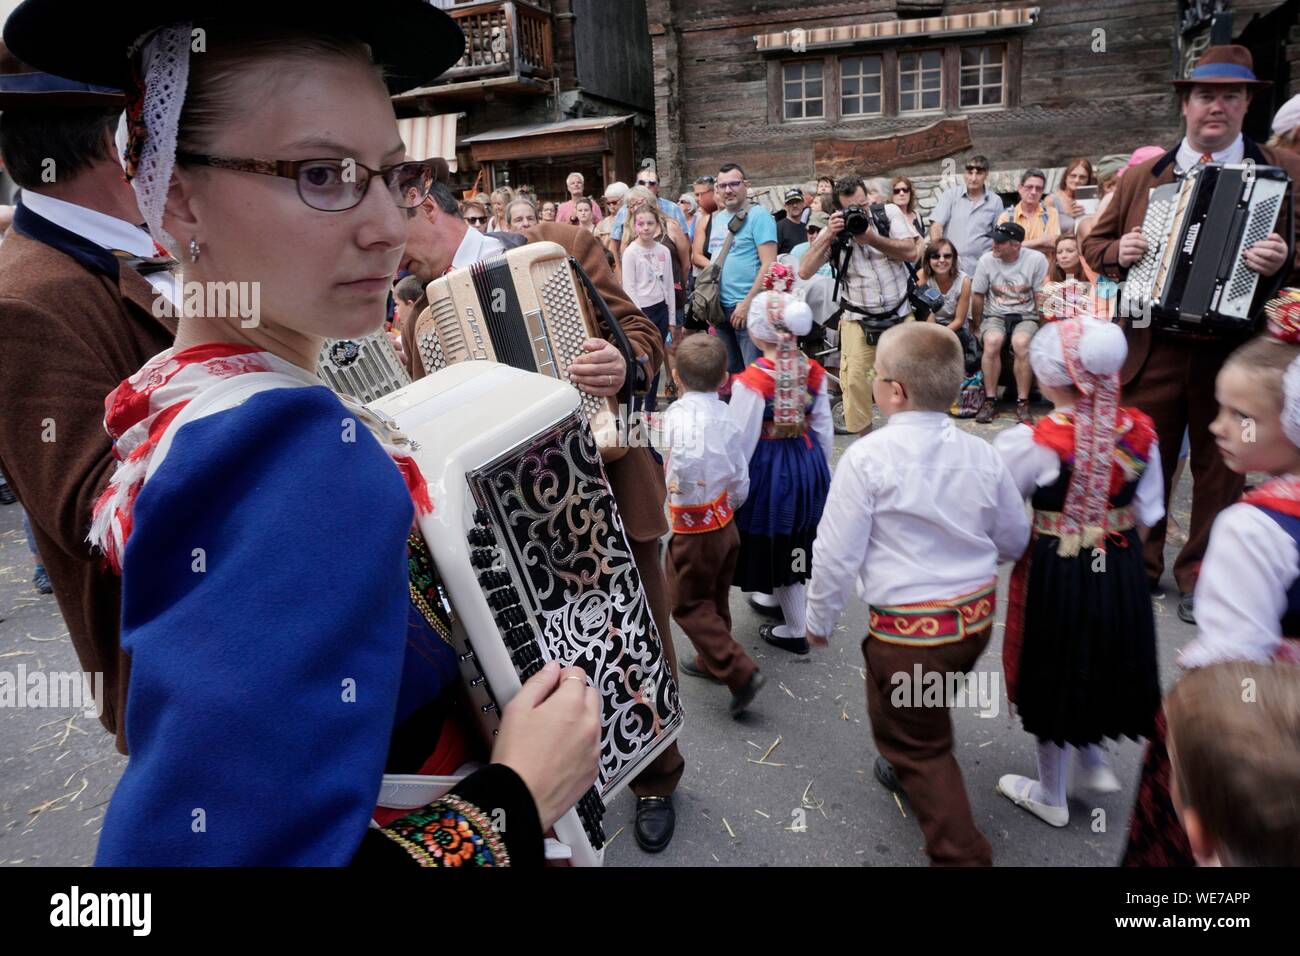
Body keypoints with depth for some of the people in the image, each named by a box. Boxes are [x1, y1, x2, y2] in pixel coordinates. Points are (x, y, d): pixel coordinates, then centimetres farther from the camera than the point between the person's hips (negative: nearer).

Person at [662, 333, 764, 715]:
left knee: (688, 604, 7)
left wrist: (681, 487, -23)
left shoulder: (679, 412, -20)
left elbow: (689, 453, -41)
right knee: (715, 598, 23)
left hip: (693, 529, -8)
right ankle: (712, 659, 42)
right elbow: (741, 481, 5)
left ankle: (740, 672, 1)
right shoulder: (725, 417, 2)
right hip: (726, 524, 8)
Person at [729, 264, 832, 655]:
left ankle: (796, 631, 26)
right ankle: (779, 595, 47)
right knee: (796, 542, 24)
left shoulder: (751, 381, -23)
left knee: (777, 546, 12)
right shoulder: (814, 371, -6)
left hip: (767, 469, -5)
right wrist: (823, 470, 18)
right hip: (808, 461, 5)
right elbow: (824, 429, 3)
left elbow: (742, 442, -19)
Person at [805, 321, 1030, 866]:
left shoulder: (867, 458, -19)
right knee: (926, 711, 32)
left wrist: (819, 619, 1)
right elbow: (1015, 541, 10)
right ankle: (907, 766, 55)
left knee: (919, 748, 13)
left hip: (909, 630, -6)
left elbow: (837, 554, -15)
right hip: (977, 617, 7)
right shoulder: (981, 454, -3)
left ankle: (962, 855, 18)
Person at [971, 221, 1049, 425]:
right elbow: (978, 296, 6)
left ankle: (1022, 403, -23)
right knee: (992, 341, -34)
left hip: (1026, 316, -1)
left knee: (1021, 343, -35)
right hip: (995, 315, 1)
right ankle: (989, 400, -23)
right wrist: (978, 327, 8)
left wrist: (1041, 328, -5)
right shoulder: (987, 259, -4)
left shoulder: (1036, 259, -8)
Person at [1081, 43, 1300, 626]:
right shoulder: (1143, 176, 9)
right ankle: (1139, 566, 25)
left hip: (1233, 352, -1)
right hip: (1151, 349, 1)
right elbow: (1095, 243, 16)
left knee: (1221, 470, 10)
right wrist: (1118, 252, -4)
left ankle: (1200, 578, 26)